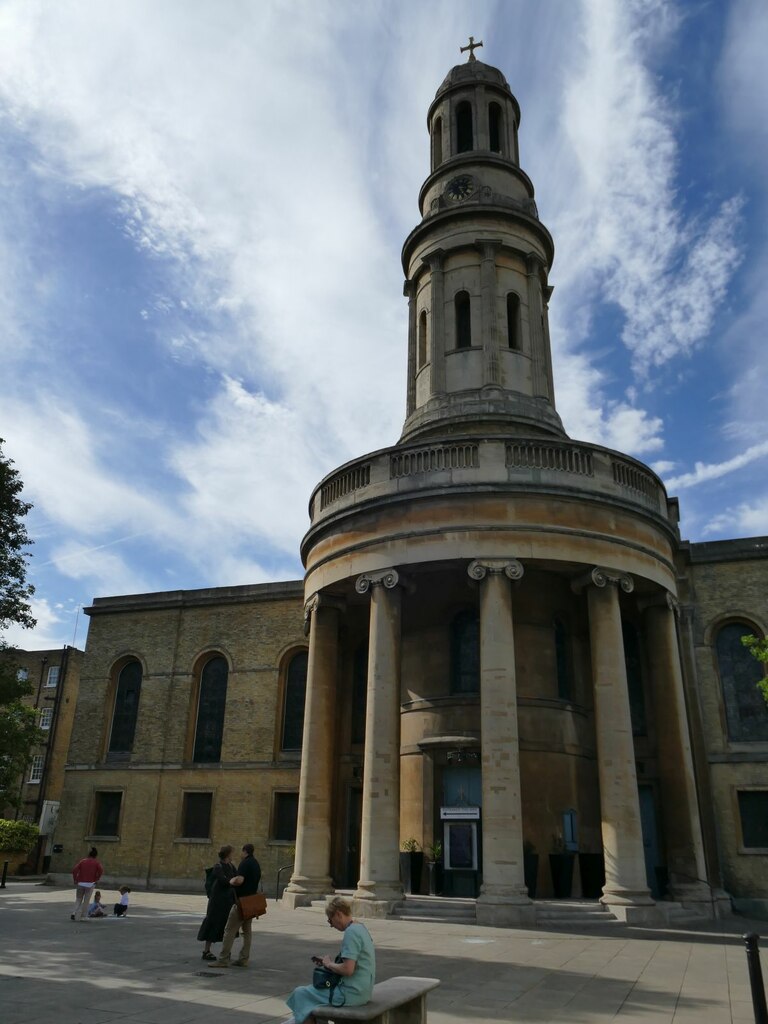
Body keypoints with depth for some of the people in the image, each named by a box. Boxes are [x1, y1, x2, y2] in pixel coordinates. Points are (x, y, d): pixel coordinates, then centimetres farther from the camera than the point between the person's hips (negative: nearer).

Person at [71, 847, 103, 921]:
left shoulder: (82, 861, 8)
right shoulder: (96, 863, 2)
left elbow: (74, 870, -4)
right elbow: (101, 871, -14)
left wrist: (75, 879, 4)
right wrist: (96, 879, -2)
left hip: (80, 883, 2)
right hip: (90, 884, -2)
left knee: (78, 900, 17)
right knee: (86, 901, 9)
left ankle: (74, 913, -2)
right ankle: (78, 917, 4)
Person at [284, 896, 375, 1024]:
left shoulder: (351, 932, -20)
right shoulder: (360, 928, 8)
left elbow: (348, 969, -25)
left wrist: (329, 964, -8)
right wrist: (328, 961, 6)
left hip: (352, 994, -9)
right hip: (362, 990, 9)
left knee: (300, 993, 3)